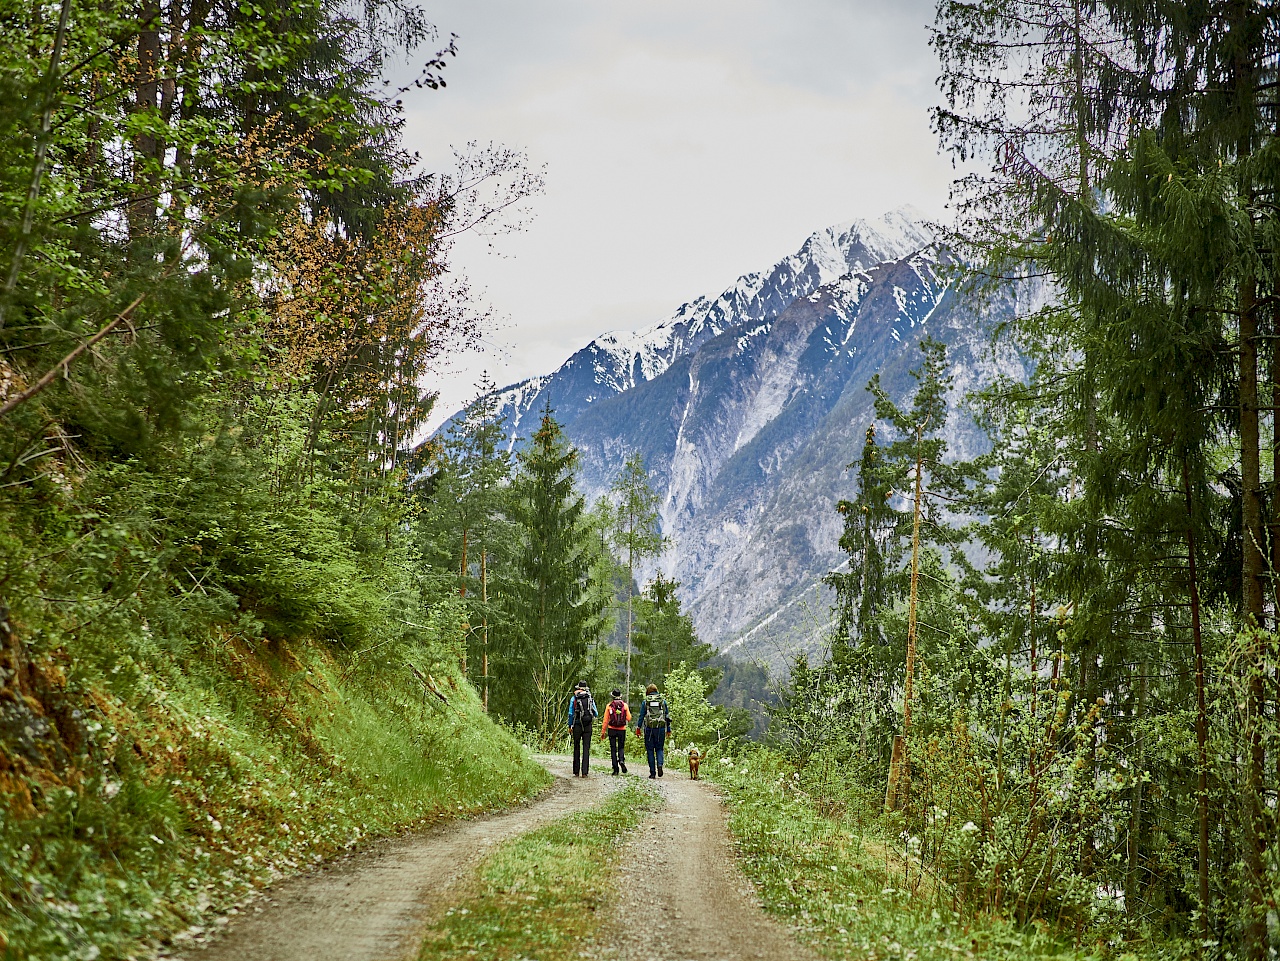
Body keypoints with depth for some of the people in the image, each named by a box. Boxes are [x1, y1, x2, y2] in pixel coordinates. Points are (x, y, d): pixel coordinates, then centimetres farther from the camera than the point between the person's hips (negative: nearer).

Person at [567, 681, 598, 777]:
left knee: (576, 748, 7)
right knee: (586, 749, 1)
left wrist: (570, 726, 7)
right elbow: (596, 714, 7)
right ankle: (584, 772, -5)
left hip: (577, 725, -1)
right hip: (588, 726, 1)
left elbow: (571, 714, -1)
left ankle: (576, 772, 7)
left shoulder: (574, 699, 1)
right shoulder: (590, 699, 5)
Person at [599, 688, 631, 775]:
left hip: (612, 729, -1)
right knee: (621, 747, 14)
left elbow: (605, 720, -2)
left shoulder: (609, 705, -3)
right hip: (622, 729, 1)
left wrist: (603, 732, 4)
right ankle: (622, 760, -16)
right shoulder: (624, 705, -1)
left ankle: (615, 769, 2)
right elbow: (629, 718, -1)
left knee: (613, 749, 5)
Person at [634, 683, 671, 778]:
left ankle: (652, 772, 3)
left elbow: (641, 716, 2)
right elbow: (667, 716, 9)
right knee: (659, 749, 12)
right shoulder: (663, 701, 6)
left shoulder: (645, 702, 2)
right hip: (661, 728, 1)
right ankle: (660, 765, -15)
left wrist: (638, 728, 8)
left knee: (650, 750, 6)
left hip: (649, 728, -1)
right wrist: (668, 729, 15)